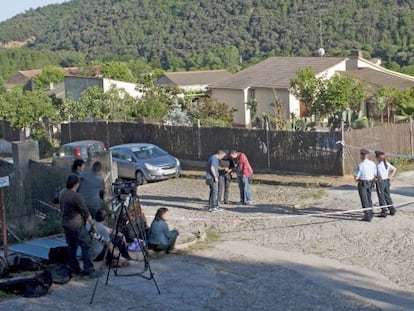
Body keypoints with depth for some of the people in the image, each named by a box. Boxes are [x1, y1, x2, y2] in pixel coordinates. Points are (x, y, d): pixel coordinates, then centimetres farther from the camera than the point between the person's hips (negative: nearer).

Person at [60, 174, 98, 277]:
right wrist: (92, 224, -3)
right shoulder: (76, 197, -18)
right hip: (77, 226, -8)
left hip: (65, 225, 8)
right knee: (86, 246, -4)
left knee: (71, 247, 14)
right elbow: (86, 213, -13)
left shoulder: (62, 194, 4)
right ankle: (88, 270, -6)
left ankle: (74, 269, 18)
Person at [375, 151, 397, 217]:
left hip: (380, 182, -8)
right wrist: (390, 177, 10)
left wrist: (377, 180, -10)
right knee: (387, 196, 19)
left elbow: (380, 177, -29)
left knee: (382, 198, 4)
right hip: (387, 182, 8)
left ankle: (384, 212, 9)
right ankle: (392, 211, 24)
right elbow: (394, 169, 12)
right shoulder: (387, 163, 3)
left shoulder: (379, 166, -22)